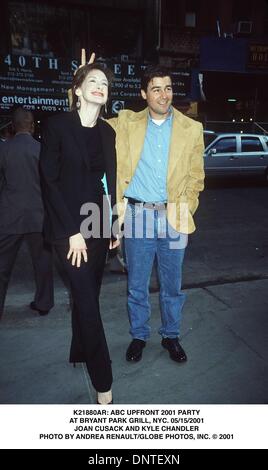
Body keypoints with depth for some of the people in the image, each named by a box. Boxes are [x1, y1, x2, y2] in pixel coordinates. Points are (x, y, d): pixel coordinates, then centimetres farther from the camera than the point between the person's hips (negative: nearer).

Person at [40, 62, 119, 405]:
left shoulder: (107, 131, 9)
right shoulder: (57, 125, -7)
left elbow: (110, 181, 11)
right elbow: (49, 180, -10)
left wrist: (113, 226, 6)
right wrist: (72, 231, -14)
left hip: (98, 224, 5)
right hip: (70, 227, -5)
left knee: (87, 294, 14)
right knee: (87, 300, -4)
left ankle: (80, 353, 36)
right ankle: (103, 383, 8)